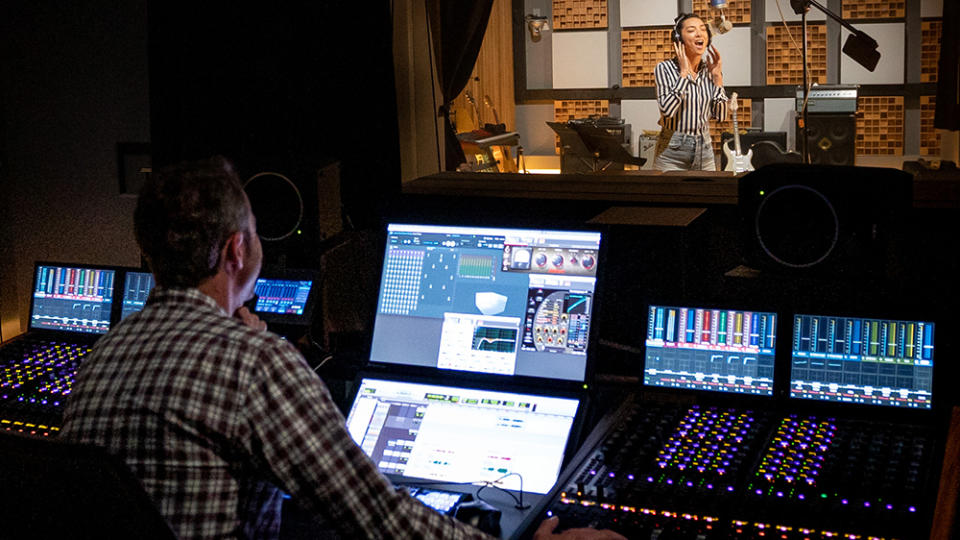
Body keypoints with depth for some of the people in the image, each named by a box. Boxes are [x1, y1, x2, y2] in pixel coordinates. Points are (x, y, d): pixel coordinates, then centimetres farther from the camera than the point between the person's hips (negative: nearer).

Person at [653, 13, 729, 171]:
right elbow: (667, 109, -22)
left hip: (704, 151, 4)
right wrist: (684, 73, -18)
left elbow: (720, 115, 3)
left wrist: (717, 78, -3)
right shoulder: (665, 68, -8)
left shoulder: (710, 70, 5)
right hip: (672, 153, -4)